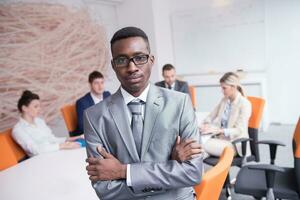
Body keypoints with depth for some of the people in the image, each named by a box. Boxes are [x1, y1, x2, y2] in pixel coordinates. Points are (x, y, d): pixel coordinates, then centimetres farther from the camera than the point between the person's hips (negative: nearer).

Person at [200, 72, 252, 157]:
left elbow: (239, 131, -18)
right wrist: (207, 125, -13)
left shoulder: (245, 104, -12)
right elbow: (211, 116, 11)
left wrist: (218, 130, -32)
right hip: (222, 138, 6)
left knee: (205, 145, -31)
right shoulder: (224, 100, 7)